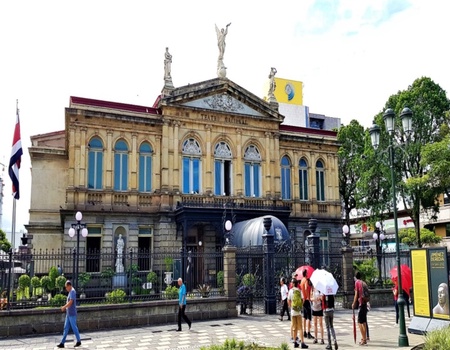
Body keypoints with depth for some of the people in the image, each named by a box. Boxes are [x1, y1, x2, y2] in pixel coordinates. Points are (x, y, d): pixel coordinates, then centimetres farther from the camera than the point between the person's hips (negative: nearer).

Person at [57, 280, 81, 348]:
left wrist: (64, 307, -12)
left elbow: (70, 302, -22)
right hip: (68, 313, 9)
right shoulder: (70, 292, 14)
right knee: (66, 328, 9)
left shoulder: (72, 291, -15)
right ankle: (62, 343, 12)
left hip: (72, 314, -9)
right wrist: (65, 307, 9)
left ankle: (79, 341, 11)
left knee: (74, 327, 0)